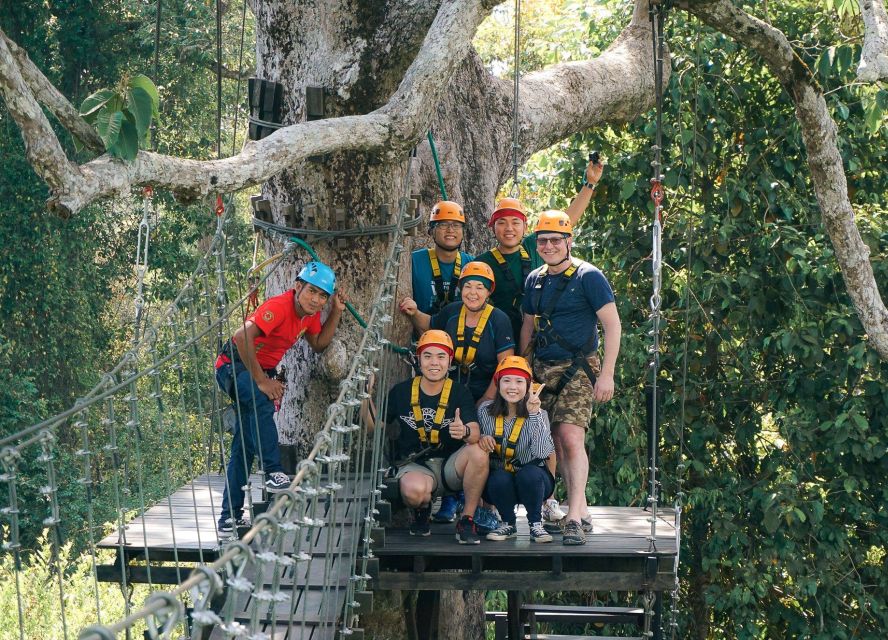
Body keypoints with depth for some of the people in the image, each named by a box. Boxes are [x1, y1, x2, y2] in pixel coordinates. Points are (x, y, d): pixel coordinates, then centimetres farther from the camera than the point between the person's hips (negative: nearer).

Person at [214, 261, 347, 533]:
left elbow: (318, 344, 8)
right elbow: (242, 338, -36)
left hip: (262, 369, 9)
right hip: (234, 365, -9)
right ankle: (274, 473, -38)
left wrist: (337, 312, -2)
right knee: (263, 401, -40)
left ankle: (230, 517, 14)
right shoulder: (279, 307, -27)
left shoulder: (310, 313, -1)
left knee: (244, 446, 9)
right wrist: (262, 381, -33)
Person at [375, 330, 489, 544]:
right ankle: (421, 510, 4)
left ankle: (467, 521, -14)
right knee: (414, 490, -37)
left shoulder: (460, 393, -3)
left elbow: (475, 433, -18)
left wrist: (465, 432, -43)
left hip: (450, 465, 1)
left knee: (478, 454, -32)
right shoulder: (401, 392, 0)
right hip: (414, 466, -1)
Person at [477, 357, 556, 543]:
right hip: (499, 483, 1)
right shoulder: (486, 410, -5)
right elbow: (479, 444, 9)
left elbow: (542, 452, -26)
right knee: (500, 479, -33)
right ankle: (508, 524, -5)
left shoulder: (538, 415, -11)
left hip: (532, 481, -1)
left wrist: (534, 414, -32)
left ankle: (536, 524, -9)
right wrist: (481, 438, -15)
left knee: (529, 474, -34)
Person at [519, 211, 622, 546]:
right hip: (542, 369, 6)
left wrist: (607, 374, -12)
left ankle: (573, 517, -19)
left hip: (578, 370, -6)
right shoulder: (534, 280, 13)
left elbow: (612, 324, -7)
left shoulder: (588, 276, -6)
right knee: (557, 443, 5)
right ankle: (581, 512, 13)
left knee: (571, 437, -19)